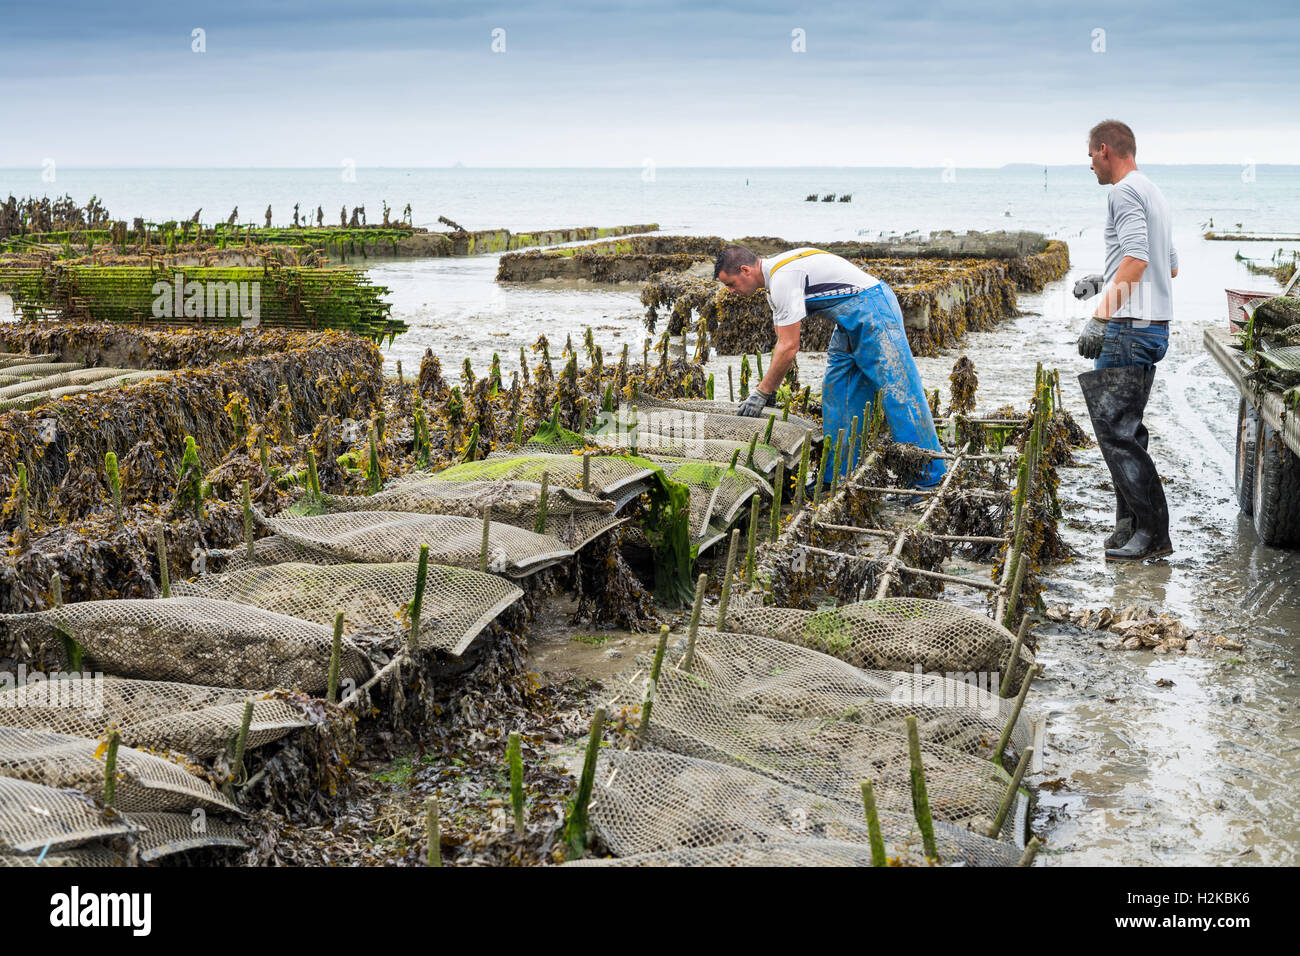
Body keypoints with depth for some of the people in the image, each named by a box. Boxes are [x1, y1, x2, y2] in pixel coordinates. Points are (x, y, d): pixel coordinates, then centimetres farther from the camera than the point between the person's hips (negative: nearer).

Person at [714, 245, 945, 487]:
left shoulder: (783, 277, -21)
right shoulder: (773, 281, 11)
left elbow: (789, 348, -22)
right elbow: (783, 343, 17)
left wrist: (762, 392, -13)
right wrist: (769, 389, 11)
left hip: (873, 310, -11)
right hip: (850, 322, 11)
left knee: (897, 392, -10)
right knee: (837, 393, 10)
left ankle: (930, 478, -6)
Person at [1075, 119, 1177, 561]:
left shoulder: (1125, 192, -10)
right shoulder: (1154, 194, 21)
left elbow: (1136, 259, -23)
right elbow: (1170, 267, 26)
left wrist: (1101, 316, -25)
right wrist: (1106, 281, 29)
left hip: (1129, 327, -10)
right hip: (1155, 326, 10)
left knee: (1114, 428, -9)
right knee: (1123, 427, 14)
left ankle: (1153, 532, -8)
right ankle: (1131, 523, 18)